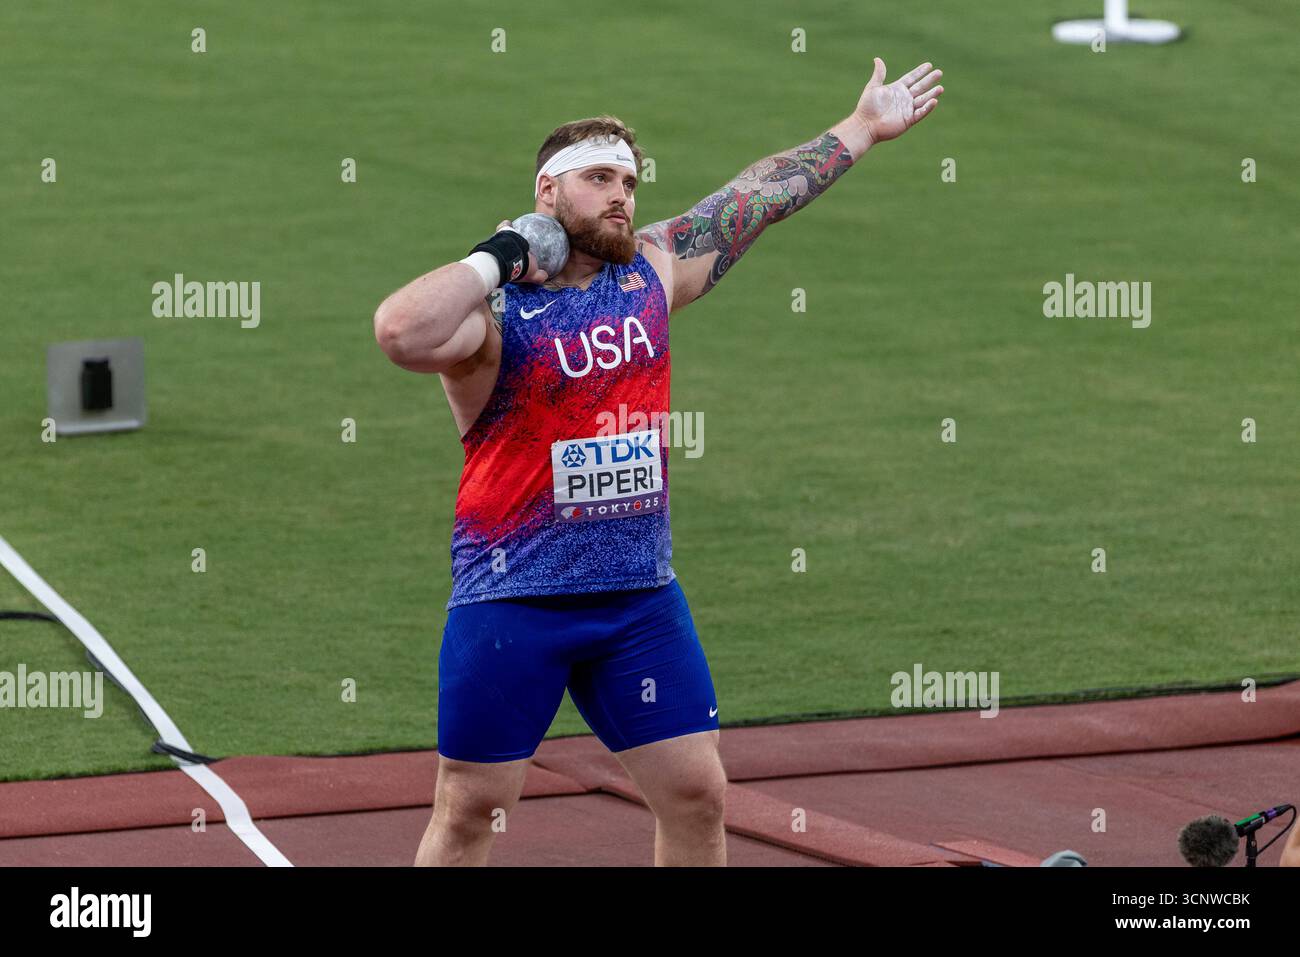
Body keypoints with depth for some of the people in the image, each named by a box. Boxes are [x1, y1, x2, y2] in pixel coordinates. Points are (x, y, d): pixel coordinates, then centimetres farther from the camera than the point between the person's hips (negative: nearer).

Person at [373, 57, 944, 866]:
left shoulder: (653, 270, 7)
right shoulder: (491, 308, -11)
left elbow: (761, 196, 18)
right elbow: (402, 334, -33)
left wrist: (862, 129, 25)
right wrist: (493, 260, -21)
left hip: (642, 594, 5)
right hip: (515, 598, -5)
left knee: (697, 793, 6)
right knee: (471, 809, 1)